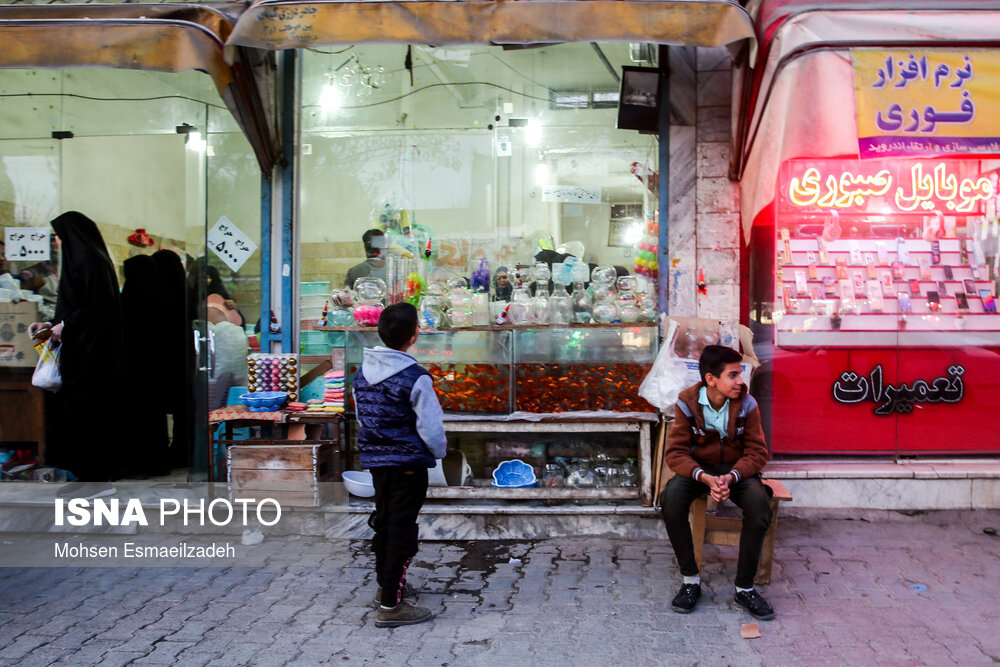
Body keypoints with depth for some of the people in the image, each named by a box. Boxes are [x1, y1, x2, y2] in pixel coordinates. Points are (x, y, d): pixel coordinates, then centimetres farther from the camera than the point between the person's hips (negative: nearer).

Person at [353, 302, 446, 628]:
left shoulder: (362, 372, 2)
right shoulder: (415, 378, -20)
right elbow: (431, 427, -15)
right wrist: (439, 452, 4)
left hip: (375, 458, 7)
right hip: (408, 463, -7)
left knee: (383, 521, 20)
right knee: (402, 529, -1)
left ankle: (386, 585, 37)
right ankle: (391, 605, 2)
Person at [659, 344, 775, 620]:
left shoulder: (747, 403, -10)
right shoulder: (687, 403, -12)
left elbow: (757, 452, -9)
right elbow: (676, 452, -13)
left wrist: (731, 477, -29)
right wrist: (705, 478, -32)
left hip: (738, 469, 1)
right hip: (698, 468, 0)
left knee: (759, 502, -32)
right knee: (671, 497, -32)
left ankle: (745, 587, -14)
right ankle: (690, 580, -16)